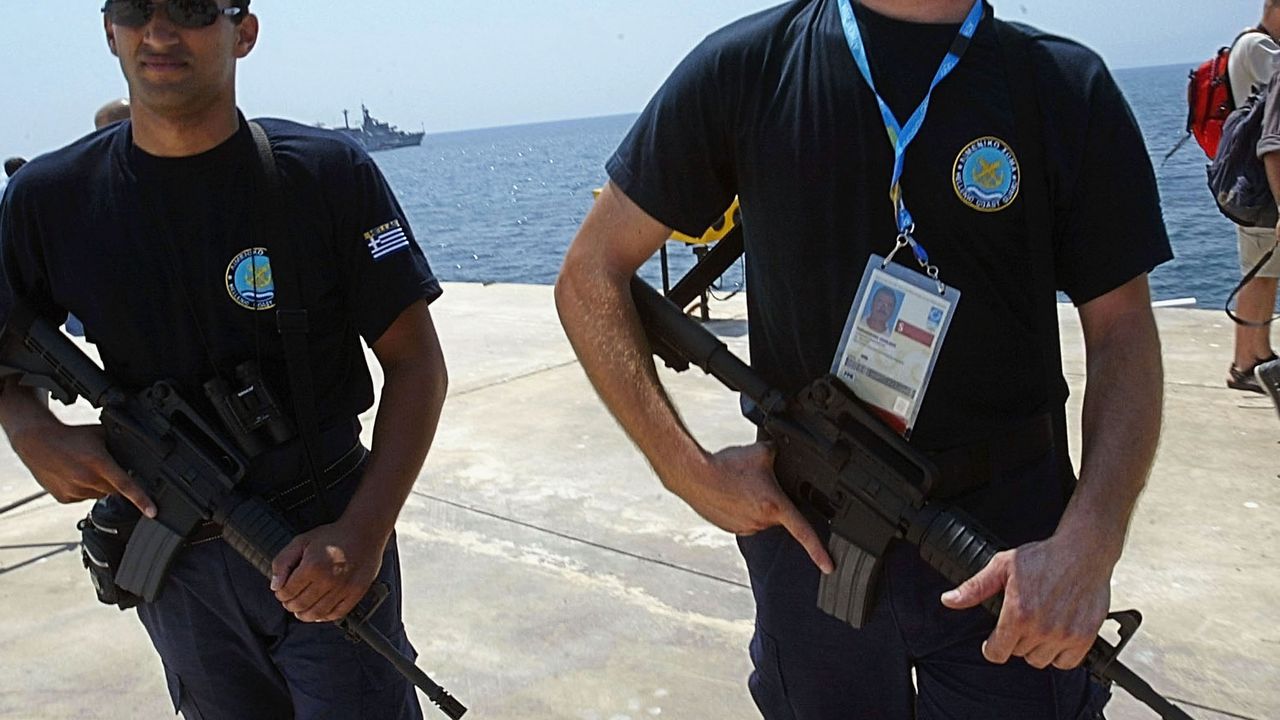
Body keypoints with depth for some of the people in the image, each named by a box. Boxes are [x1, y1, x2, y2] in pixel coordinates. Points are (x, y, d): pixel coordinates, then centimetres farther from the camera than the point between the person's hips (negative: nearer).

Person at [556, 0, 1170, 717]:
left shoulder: (1071, 87, -4)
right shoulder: (743, 68, -5)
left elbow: (1123, 333, -3)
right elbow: (590, 275, -1)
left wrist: (1090, 544, -19)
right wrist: (689, 470, -10)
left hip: (1012, 547, 0)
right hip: (806, 532, 1)